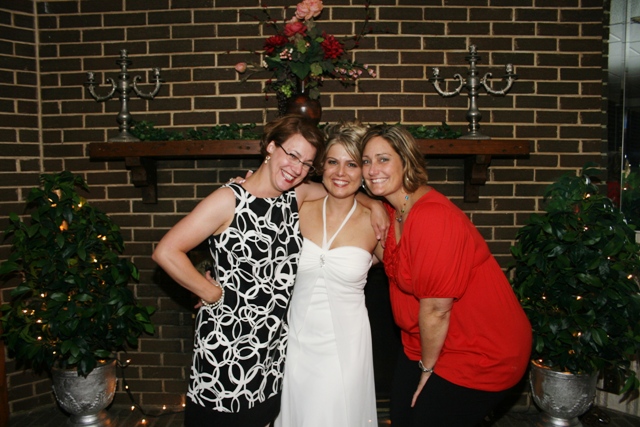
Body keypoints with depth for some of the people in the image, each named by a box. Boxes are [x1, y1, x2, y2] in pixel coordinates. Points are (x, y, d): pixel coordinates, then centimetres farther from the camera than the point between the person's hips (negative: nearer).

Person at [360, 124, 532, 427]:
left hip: (481, 356, -8)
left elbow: (436, 309, -23)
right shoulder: (391, 212, 0)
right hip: (430, 344, 8)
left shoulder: (432, 217, -27)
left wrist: (427, 368, -11)